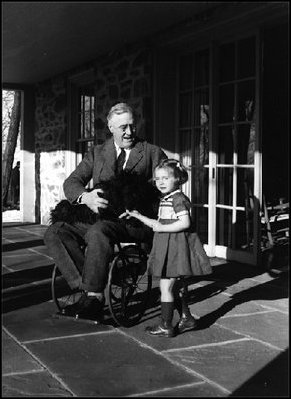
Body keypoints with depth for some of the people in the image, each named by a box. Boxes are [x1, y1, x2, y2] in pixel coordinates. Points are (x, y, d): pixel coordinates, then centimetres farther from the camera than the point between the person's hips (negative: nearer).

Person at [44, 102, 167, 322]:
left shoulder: (152, 152, 10)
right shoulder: (97, 153, 18)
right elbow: (71, 183, 8)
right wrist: (85, 197, -17)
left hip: (136, 221, -4)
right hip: (99, 217, 5)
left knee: (98, 232, -36)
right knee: (55, 232, -18)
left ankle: (94, 297, -26)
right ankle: (86, 286, -23)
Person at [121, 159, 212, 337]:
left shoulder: (178, 199, -14)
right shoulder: (165, 200, 15)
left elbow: (185, 223, -24)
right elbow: (158, 224, 21)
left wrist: (162, 228, -20)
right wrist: (137, 216, 19)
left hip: (176, 247, -10)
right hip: (168, 247, 10)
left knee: (166, 286, -5)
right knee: (176, 285, 17)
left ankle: (166, 326, 3)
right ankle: (187, 318, 29)